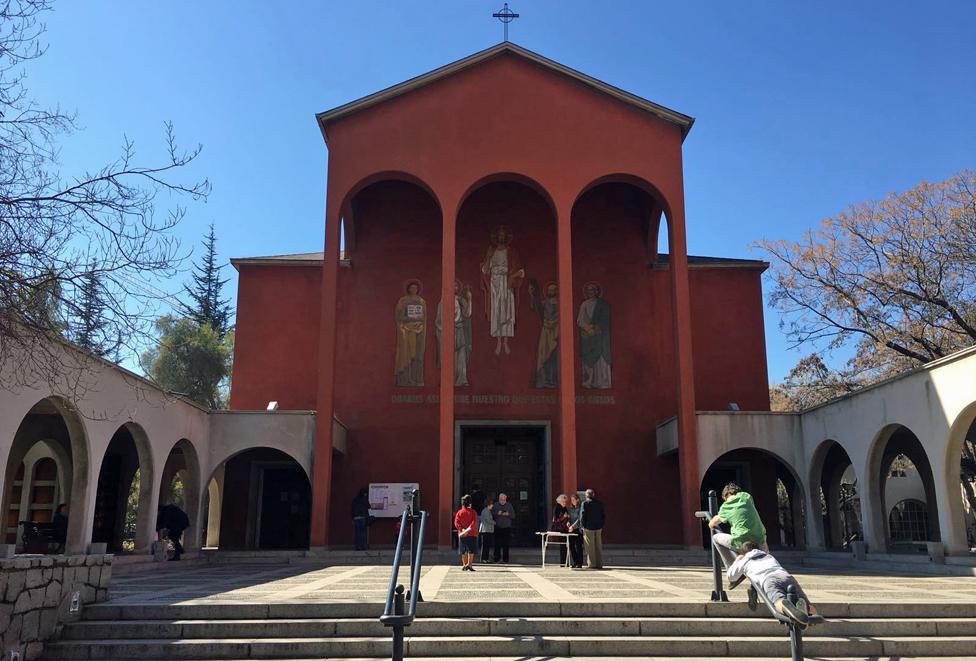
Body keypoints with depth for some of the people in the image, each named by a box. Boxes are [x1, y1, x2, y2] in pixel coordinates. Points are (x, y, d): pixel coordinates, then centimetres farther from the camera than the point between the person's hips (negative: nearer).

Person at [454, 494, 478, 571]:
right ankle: (469, 564, -7)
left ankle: (464, 565, 11)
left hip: (462, 535, 2)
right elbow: (474, 522, -14)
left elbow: (456, 523, -6)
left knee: (463, 552, 11)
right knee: (471, 551, 4)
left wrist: (463, 530, -13)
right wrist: (468, 530, -18)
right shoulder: (473, 512, -2)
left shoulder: (459, 512, 4)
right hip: (472, 534, -2)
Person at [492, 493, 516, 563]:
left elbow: (513, 516, 8)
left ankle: (505, 559, 8)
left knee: (506, 544, 1)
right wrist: (497, 514, -15)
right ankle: (497, 558, 2)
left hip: (507, 528, 1)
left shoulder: (509, 505, 9)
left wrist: (508, 514, -10)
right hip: (498, 528, -1)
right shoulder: (495, 505, 7)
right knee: (497, 544, -5)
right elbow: (491, 515, 1)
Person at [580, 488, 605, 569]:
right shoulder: (599, 503, 9)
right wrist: (601, 525, 15)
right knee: (598, 546, 9)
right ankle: (599, 564, 10)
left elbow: (582, 516, -11)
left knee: (590, 547, -1)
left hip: (589, 528, -5)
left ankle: (591, 564, -2)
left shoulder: (585, 503, -7)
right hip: (598, 528, 5)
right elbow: (604, 516, 11)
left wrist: (583, 526, -2)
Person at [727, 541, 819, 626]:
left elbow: (731, 577, 47)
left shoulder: (744, 561, 33)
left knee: (779, 602, -31)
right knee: (812, 611, 0)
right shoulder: (769, 556, 44)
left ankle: (786, 605, -67)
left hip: (768, 580, -3)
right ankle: (803, 606, -36)